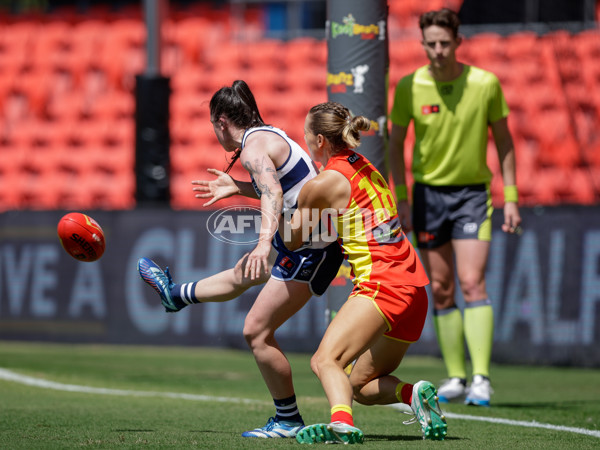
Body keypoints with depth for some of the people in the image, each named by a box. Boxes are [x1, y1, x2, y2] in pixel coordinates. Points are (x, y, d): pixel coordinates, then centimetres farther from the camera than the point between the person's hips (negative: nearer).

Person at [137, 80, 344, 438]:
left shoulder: (253, 148, -18)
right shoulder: (269, 135, 11)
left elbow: (272, 195, -37)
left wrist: (265, 243, -51)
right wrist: (236, 188, 38)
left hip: (310, 250, -10)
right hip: (301, 238, 10)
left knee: (256, 331, -7)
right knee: (241, 275, 34)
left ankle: (289, 422, 2)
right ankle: (175, 295, 59)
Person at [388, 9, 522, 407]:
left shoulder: (486, 84, -8)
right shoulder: (409, 87, -6)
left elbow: (504, 141, 2)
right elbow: (396, 144, 4)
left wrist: (511, 199, -2)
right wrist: (401, 200, -3)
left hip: (473, 192, -2)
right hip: (428, 192, 2)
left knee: (472, 283, -14)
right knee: (441, 290, 4)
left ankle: (482, 378, -17)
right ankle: (456, 377, 12)